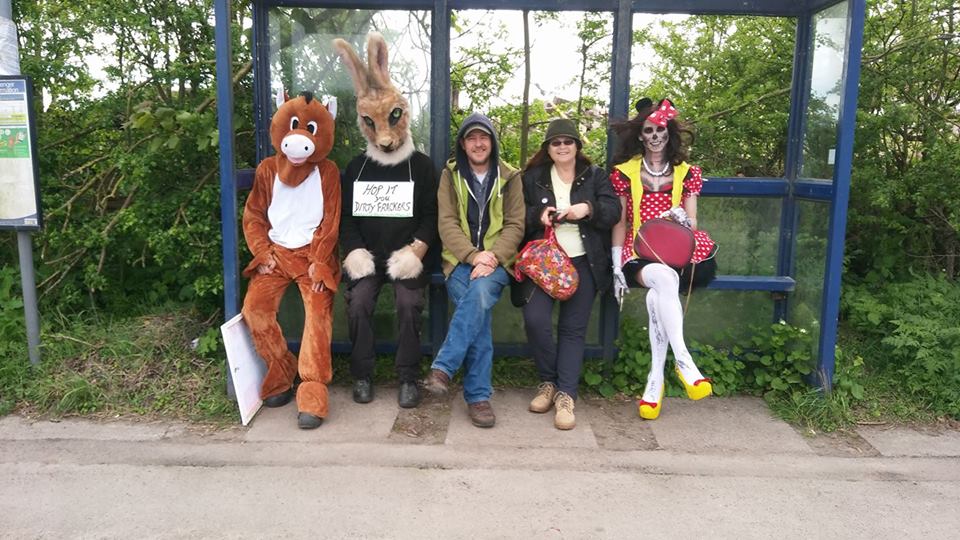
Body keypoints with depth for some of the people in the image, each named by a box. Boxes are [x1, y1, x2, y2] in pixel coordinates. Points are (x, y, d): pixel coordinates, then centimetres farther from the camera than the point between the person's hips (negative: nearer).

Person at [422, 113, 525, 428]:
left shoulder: (509, 177, 10)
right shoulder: (450, 175, 9)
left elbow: (515, 225, 2)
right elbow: (447, 223, 0)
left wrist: (492, 257, -15)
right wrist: (473, 255, -17)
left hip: (496, 261, 0)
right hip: (460, 261, 0)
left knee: (481, 291, -34)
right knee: (479, 307, -28)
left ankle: (443, 368, -29)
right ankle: (478, 395, -23)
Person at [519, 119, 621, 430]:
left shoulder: (595, 176, 11)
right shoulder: (532, 178, 12)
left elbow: (613, 211, 1)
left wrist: (588, 209, -18)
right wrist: (538, 215, -12)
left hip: (583, 262, 0)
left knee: (573, 328, -2)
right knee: (535, 319, -17)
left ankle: (566, 395, 3)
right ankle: (548, 381, 5)